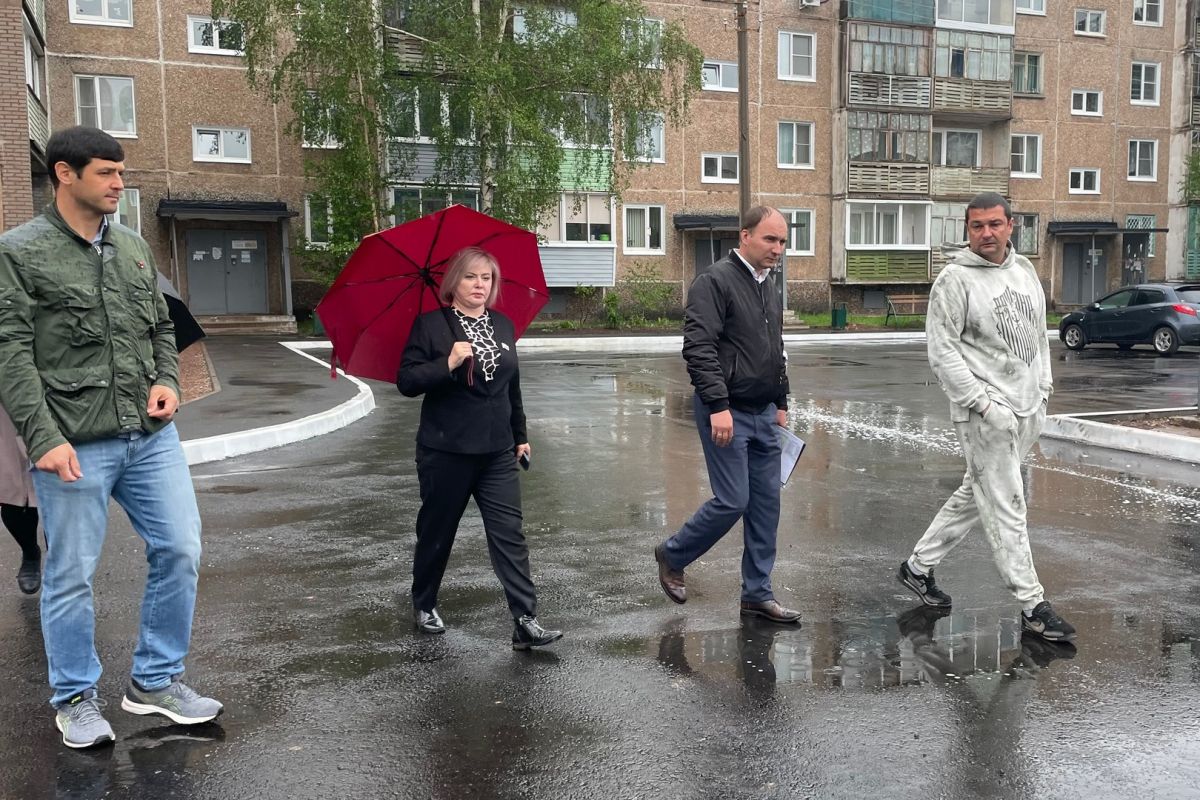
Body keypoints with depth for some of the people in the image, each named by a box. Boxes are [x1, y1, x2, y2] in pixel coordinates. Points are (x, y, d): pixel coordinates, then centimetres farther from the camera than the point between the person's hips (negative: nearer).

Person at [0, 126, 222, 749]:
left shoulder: (133, 247, 13)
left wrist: (166, 379, 3)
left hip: (151, 436, 5)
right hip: (74, 445, -5)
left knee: (180, 551, 5)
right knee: (71, 575, 5)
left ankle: (155, 681, 22)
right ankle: (75, 698, 25)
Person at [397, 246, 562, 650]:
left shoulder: (503, 325, 10)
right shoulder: (430, 325, -5)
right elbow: (406, 382, -11)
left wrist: (520, 435, 20)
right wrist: (448, 363, -24)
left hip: (497, 451, 4)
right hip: (446, 452, -3)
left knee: (510, 534, -4)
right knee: (436, 532, 12)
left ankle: (525, 621, -4)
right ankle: (424, 606, 34)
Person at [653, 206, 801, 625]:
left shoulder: (770, 289, 15)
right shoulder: (715, 281, -12)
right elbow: (699, 348, -20)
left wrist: (781, 403, 20)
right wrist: (718, 406, -24)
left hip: (764, 414, 8)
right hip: (727, 412, -8)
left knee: (766, 503, 9)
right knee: (732, 501, -6)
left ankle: (757, 592, 19)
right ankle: (672, 555, 19)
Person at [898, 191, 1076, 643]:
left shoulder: (1025, 270, 12)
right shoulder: (955, 279, -10)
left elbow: (1039, 334, 21)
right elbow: (942, 352, -14)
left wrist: (1043, 389, 12)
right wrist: (984, 404, -19)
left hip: (1027, 411, 8)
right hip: (985, 413, -8)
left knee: (975, 497, 15)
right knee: (1006, 507, -4)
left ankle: (919, 566, 30)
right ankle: (1032, 607, 6)